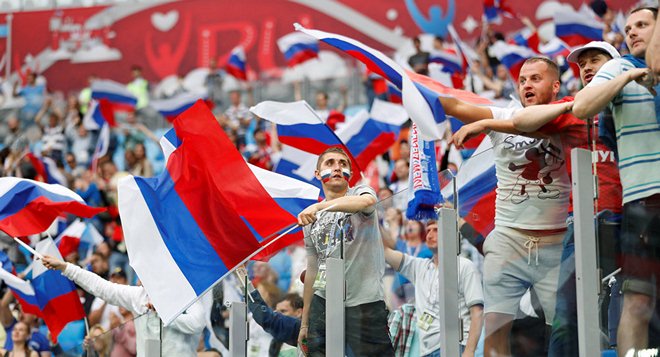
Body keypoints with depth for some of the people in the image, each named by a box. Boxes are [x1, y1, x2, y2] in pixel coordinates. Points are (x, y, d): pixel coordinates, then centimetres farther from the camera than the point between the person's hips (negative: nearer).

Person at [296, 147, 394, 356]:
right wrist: (305, 322, 15)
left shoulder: (361, 192, 0)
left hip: (365, 302, -5)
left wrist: (319, 207, -41)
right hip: (323, 302, 5)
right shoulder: (310, 219, 15)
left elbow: (367, 201, -28)